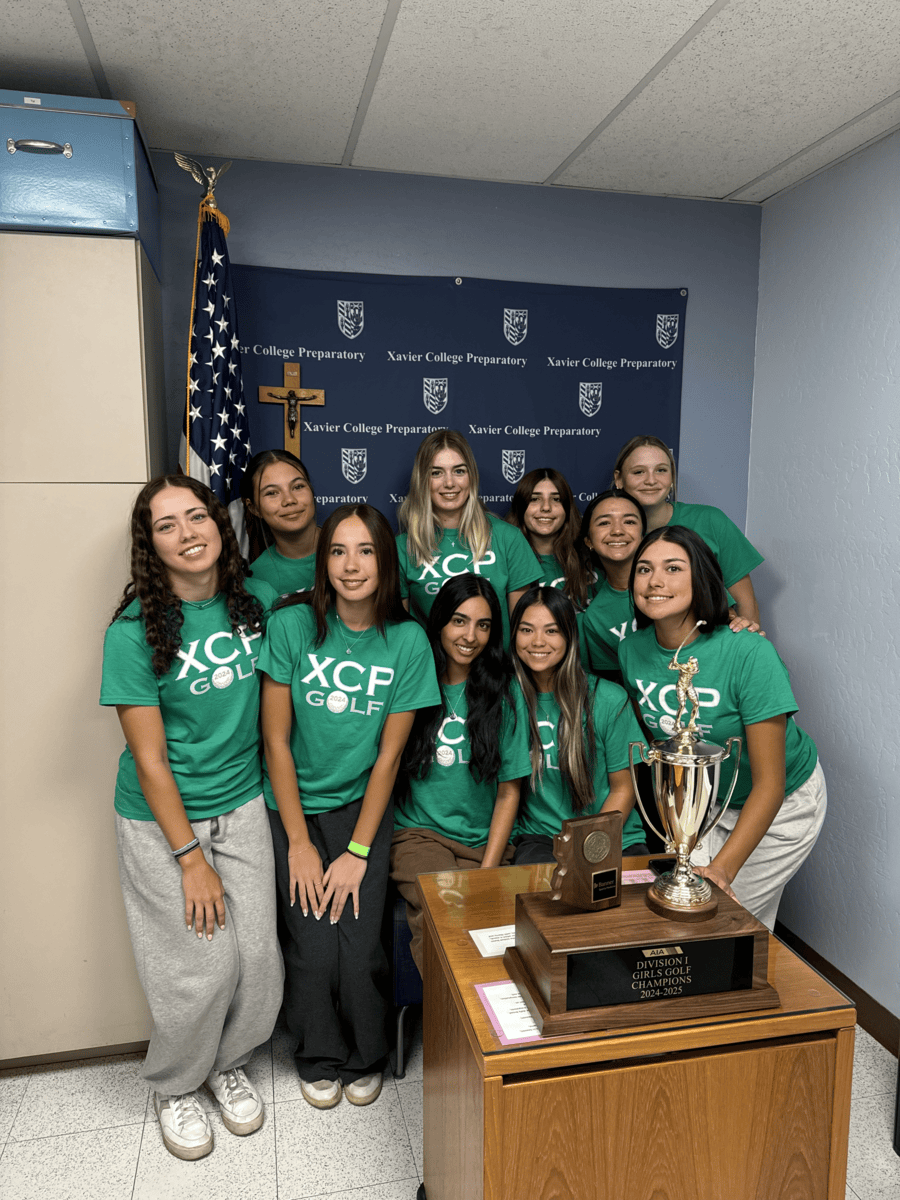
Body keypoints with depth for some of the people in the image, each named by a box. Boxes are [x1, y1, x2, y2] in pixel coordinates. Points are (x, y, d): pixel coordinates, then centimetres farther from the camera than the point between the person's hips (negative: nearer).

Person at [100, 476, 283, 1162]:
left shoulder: (257, 602, -6)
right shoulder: (135, 631, -17)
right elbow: (149, 761, -14)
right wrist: (190, 859, -12)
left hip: (243, 808, 4)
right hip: (162, 822, -3)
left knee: (259, 958, 7)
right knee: (201, 968, 3)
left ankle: (230, 1065, 39)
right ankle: (175, 1087, 36)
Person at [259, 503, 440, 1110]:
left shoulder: (407, 640, -9)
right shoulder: (291, 624, -13)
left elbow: (389, 754, -6)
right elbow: (277, 740, -9)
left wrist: (357, 853, -8)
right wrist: (300, 843, -9)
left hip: (362, 806, 1)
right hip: (292, 804, 0)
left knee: (360, 949, -9)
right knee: (314, 948, -9)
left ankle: (366, 1058, 24)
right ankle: (320, 1059, 24)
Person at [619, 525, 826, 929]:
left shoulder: (749, 653, -31)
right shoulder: (631, 650, -14)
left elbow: (770, 785, -27)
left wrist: (723, 869, -34)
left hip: (781, 805, -4)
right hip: (701, 801, 4)